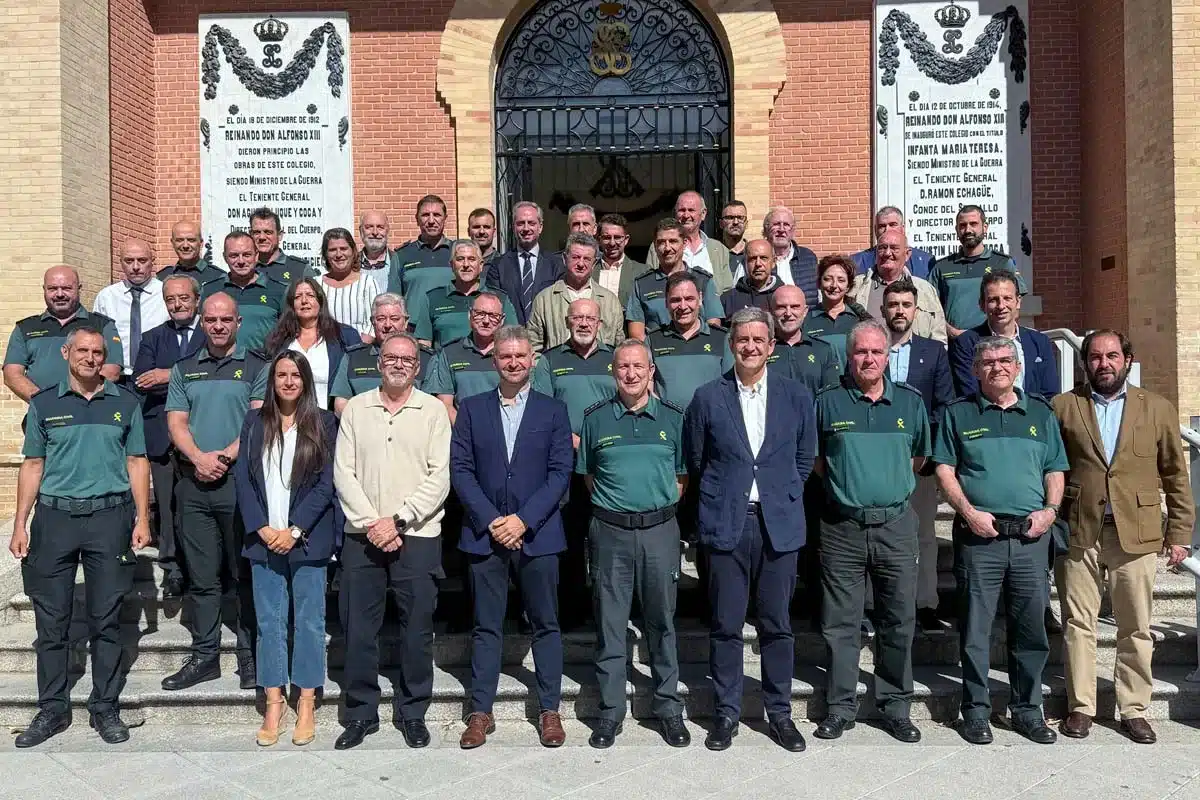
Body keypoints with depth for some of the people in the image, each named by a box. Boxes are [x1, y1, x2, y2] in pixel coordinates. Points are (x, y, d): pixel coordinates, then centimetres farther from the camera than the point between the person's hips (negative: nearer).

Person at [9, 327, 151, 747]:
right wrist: (20, 524, 3)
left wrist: (142, 518, -2)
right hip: (54, 518, 1)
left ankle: (105, 708, 14)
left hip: (109, 516, -1)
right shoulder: (44, 404, 8)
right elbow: (32, 465, 9)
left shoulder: (125, 403, 7)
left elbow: (137, 463, 6)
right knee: (51, 622, 5)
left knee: (106, 621, 4)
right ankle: (52, 709, 16)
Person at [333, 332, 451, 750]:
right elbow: (343, 473, 2)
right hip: (362, 537, 2)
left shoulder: (433, 410, 1)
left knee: (417, 629, 5)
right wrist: (370, 523, -9)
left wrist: (396, 519, -13)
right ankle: (361, 712, 22)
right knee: (358, 627, 7)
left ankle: (413, 712, 20)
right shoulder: (355, 408, 7)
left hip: (417, 536, -2)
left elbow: (439, 478, -5)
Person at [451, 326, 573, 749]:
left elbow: (561, 472, -2)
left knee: (545, 625, 7)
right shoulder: (472, 408, 7)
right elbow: (460, 469, 1)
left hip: (538, 533, 0)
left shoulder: (553, 410, 5)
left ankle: (549, 710, 18)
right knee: (486, 627, 7)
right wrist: (491, 521, -10)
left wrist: (523, 519, -12)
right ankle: (481, 712, 17)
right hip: (485, 533, 1)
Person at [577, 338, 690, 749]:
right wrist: (613, 502, 4)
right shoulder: (595, 418, 3)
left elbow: (682, 476, 11)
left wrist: (662, 503, 2)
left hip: (660, 530, 0)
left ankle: (668, 708, 22)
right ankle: (610, 711, 17)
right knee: (609, 623, 5)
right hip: (610, 531, 0)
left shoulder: (673, 417, 4)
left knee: (662, 622, 9)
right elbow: (588, 475, 12)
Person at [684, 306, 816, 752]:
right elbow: (695, 460, 10)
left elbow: (805, 457, 14)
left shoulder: (796, 397, 5)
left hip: (779, 525, 1)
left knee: (776, 624, 9)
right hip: (726, 525, -1)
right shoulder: (707, 398, 2)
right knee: (726, 625, 5)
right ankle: (726, 713, 19)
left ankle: (779, 713, 23)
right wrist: (720, 497, 9)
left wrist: (784, 495, 8)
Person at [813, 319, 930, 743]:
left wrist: (891, 481, 11)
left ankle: (896, 707, 21)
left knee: (898, 621, 8)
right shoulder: (828, 402, 2)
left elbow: (919, 456, 19)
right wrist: (843, 484, 5)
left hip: (896, 524, 2)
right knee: (841, 623, 5)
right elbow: (814, 459, 10)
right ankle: (841, 707, 16)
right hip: (842, 527, -1)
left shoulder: (910, 402, 8)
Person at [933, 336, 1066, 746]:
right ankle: (976, 712, 13)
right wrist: (969, 512, -10)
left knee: (1030, 629, 8)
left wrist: (1050, 510, -3)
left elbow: (1055, 470, 14)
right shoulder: (959, 413, 6)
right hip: (979, 534, -2)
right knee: (975, 630, 2)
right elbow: (944, 470, 2)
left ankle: (1027, 710, 22)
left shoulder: (1041, 413, 14)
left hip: (1031, 537, 3)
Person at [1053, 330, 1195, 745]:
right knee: (1078, 623, 5)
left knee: (1136, 628, 7)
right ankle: (1080, 707, 15)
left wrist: (1179, 533, 5)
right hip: (1077, 534, -1)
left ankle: (1133, 709, 19)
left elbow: (1176, 477, 9)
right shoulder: (1062, 406, 5)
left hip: (1136, 534, 1)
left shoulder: (1158, 409, 8)